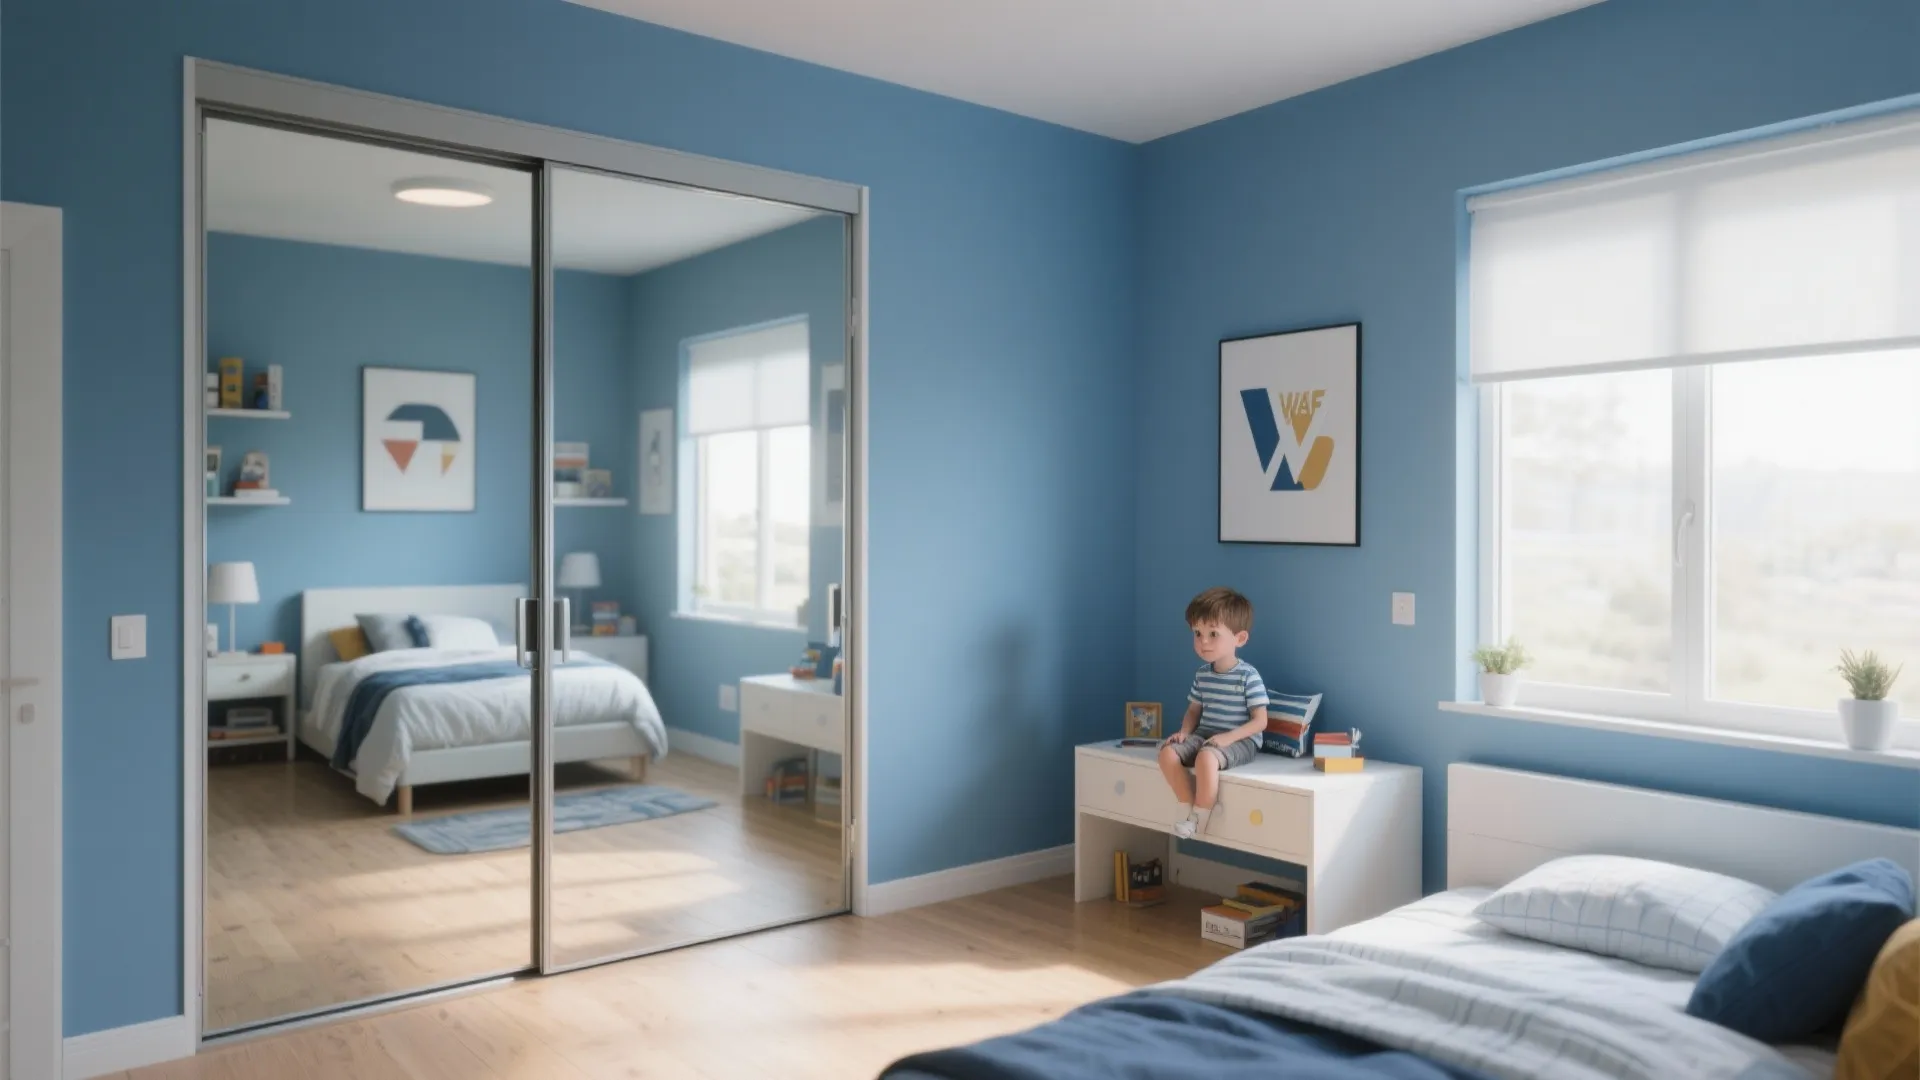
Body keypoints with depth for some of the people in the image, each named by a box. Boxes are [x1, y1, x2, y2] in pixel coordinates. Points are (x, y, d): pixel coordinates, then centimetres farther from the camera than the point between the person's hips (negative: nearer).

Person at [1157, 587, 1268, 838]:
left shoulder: (1248, 676, -12)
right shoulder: (1202, 674, 8)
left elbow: (1260, 721, -12)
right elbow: (1194, 710, 18)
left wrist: (1228, 737, -24)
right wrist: (1184, 731, -3)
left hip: (1240, 740, -7)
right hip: (1205, 734, 7)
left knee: (1206, 757, -37)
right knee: (1167, 752, -19)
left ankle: (1199, 818, -21)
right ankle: (1188, 808, -12)